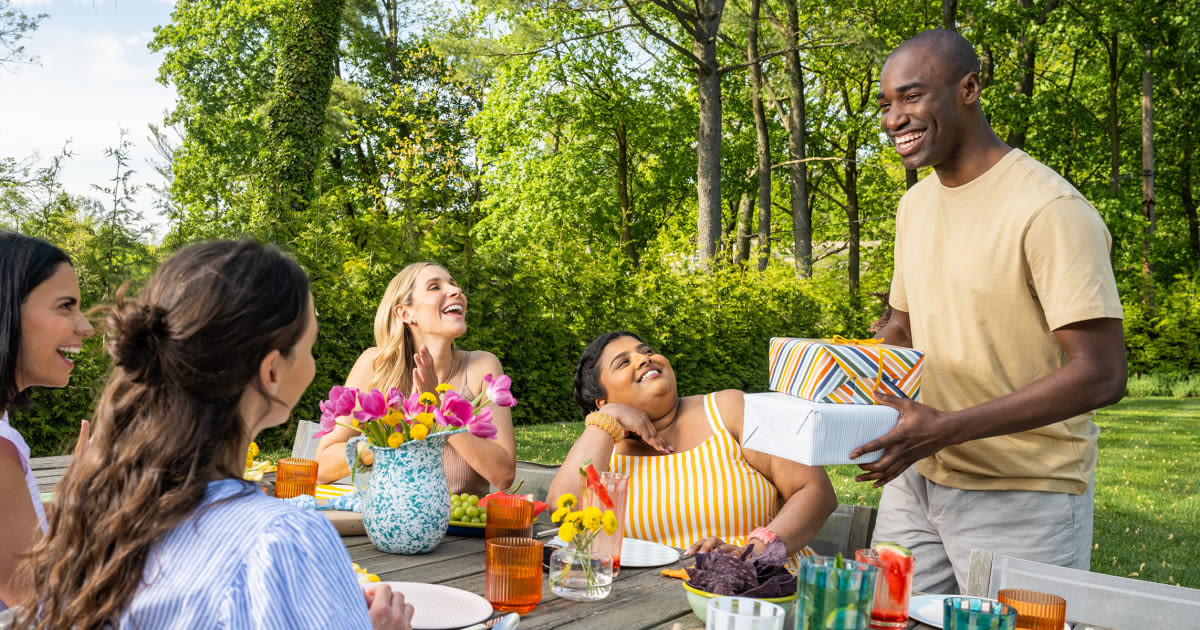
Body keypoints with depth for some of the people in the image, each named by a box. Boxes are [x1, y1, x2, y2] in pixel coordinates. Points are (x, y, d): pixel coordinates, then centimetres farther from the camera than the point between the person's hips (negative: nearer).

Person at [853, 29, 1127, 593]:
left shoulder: (1050, 209, -18)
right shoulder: (915, 204, 9)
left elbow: (1100, 375, -22)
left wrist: (945, 428, -27)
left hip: (1022, 498, -7)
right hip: (916, 478, 7)